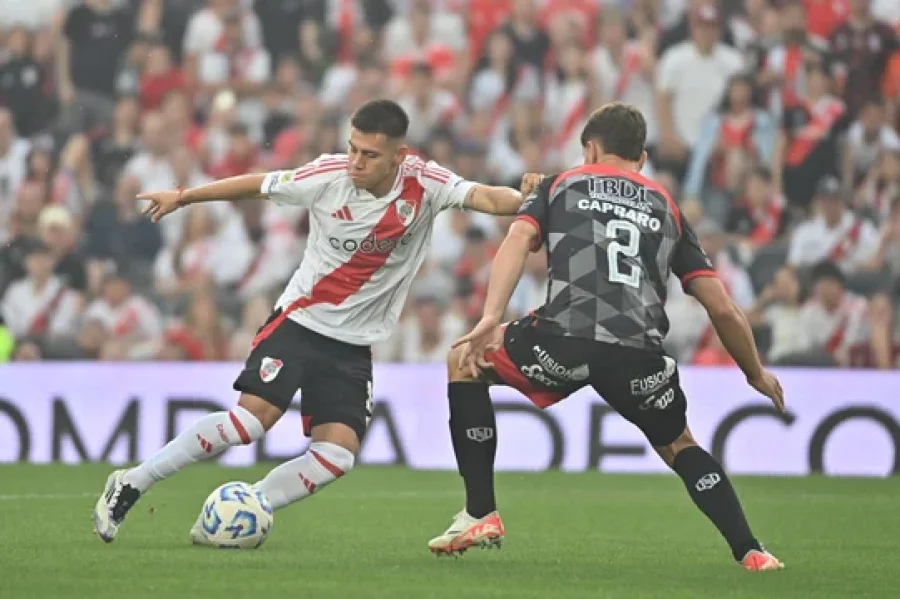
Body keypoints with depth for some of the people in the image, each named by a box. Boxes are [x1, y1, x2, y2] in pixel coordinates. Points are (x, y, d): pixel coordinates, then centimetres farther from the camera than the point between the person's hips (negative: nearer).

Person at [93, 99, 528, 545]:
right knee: (254, 417, -19)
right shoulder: (330, 175, -13)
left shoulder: (424, 184, -11)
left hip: (354, 344, 3)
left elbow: (485, 197, -24)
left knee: (337, 456, -11)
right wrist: (182, 197, 9)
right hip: (299, 320, -3)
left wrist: (524, 201, -46)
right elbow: (258, 185, 0)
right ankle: (131, 484, -6)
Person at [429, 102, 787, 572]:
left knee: (464, 362, 25)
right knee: (680, 447, 30)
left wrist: (490, 320, -9)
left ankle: (480, 515, 18)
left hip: (565, 337, -3)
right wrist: (757, 375, 37)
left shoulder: (559, 186, 24)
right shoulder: (667, 208, 29)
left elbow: (519, 239, 2)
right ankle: (750, 552, 14)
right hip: (639, 353, 3)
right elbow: (722, 308, 24)